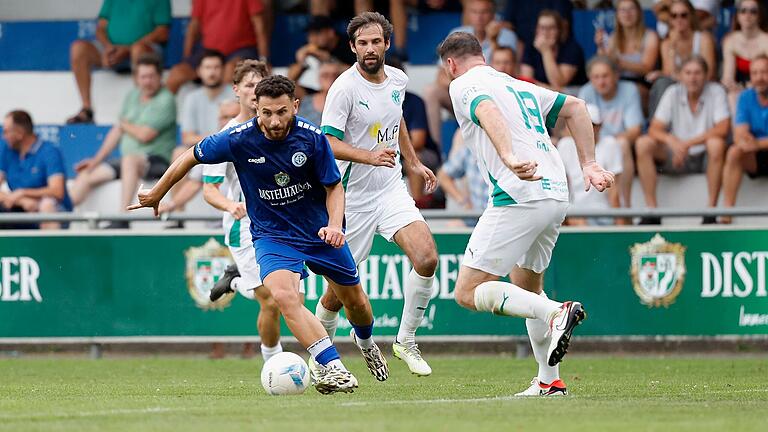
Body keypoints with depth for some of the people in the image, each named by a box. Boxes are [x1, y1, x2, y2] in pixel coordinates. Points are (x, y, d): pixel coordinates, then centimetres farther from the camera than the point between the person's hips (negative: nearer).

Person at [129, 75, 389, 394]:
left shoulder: (312, 138, -18)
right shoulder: (239, 140, -20)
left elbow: (334, 188, -5)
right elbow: (190, 157, -3)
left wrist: (334, 225, -24)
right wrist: (156, 196, 7)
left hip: (320, 231, 2)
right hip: (272, 234, -2)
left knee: (355, 301, 16)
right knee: (283, 295, -32)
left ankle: (365, 341, 52)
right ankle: (332, 367, -34)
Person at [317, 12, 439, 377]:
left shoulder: (398, 80, 4)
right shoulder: (344, 89, -16)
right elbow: (329, 142, -24)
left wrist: (413, 162, 30)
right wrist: (370, 156, -37)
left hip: (391, 190, 5)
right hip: (353, 197, -5)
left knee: (426, 258, -17)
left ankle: (406, 341, 0)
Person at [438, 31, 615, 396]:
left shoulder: (463, 86, 2)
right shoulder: (520, 87, 25)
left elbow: (488, 112, -20)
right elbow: (575, 106, 23)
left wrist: (509, 156, -36)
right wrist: (589, 164, 19)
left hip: (518, 196, -8)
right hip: (556, 194, 8)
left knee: (469, 292, -6)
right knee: (527, 287, 25)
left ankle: (556, 313, -25)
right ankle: (550, 382, 21)